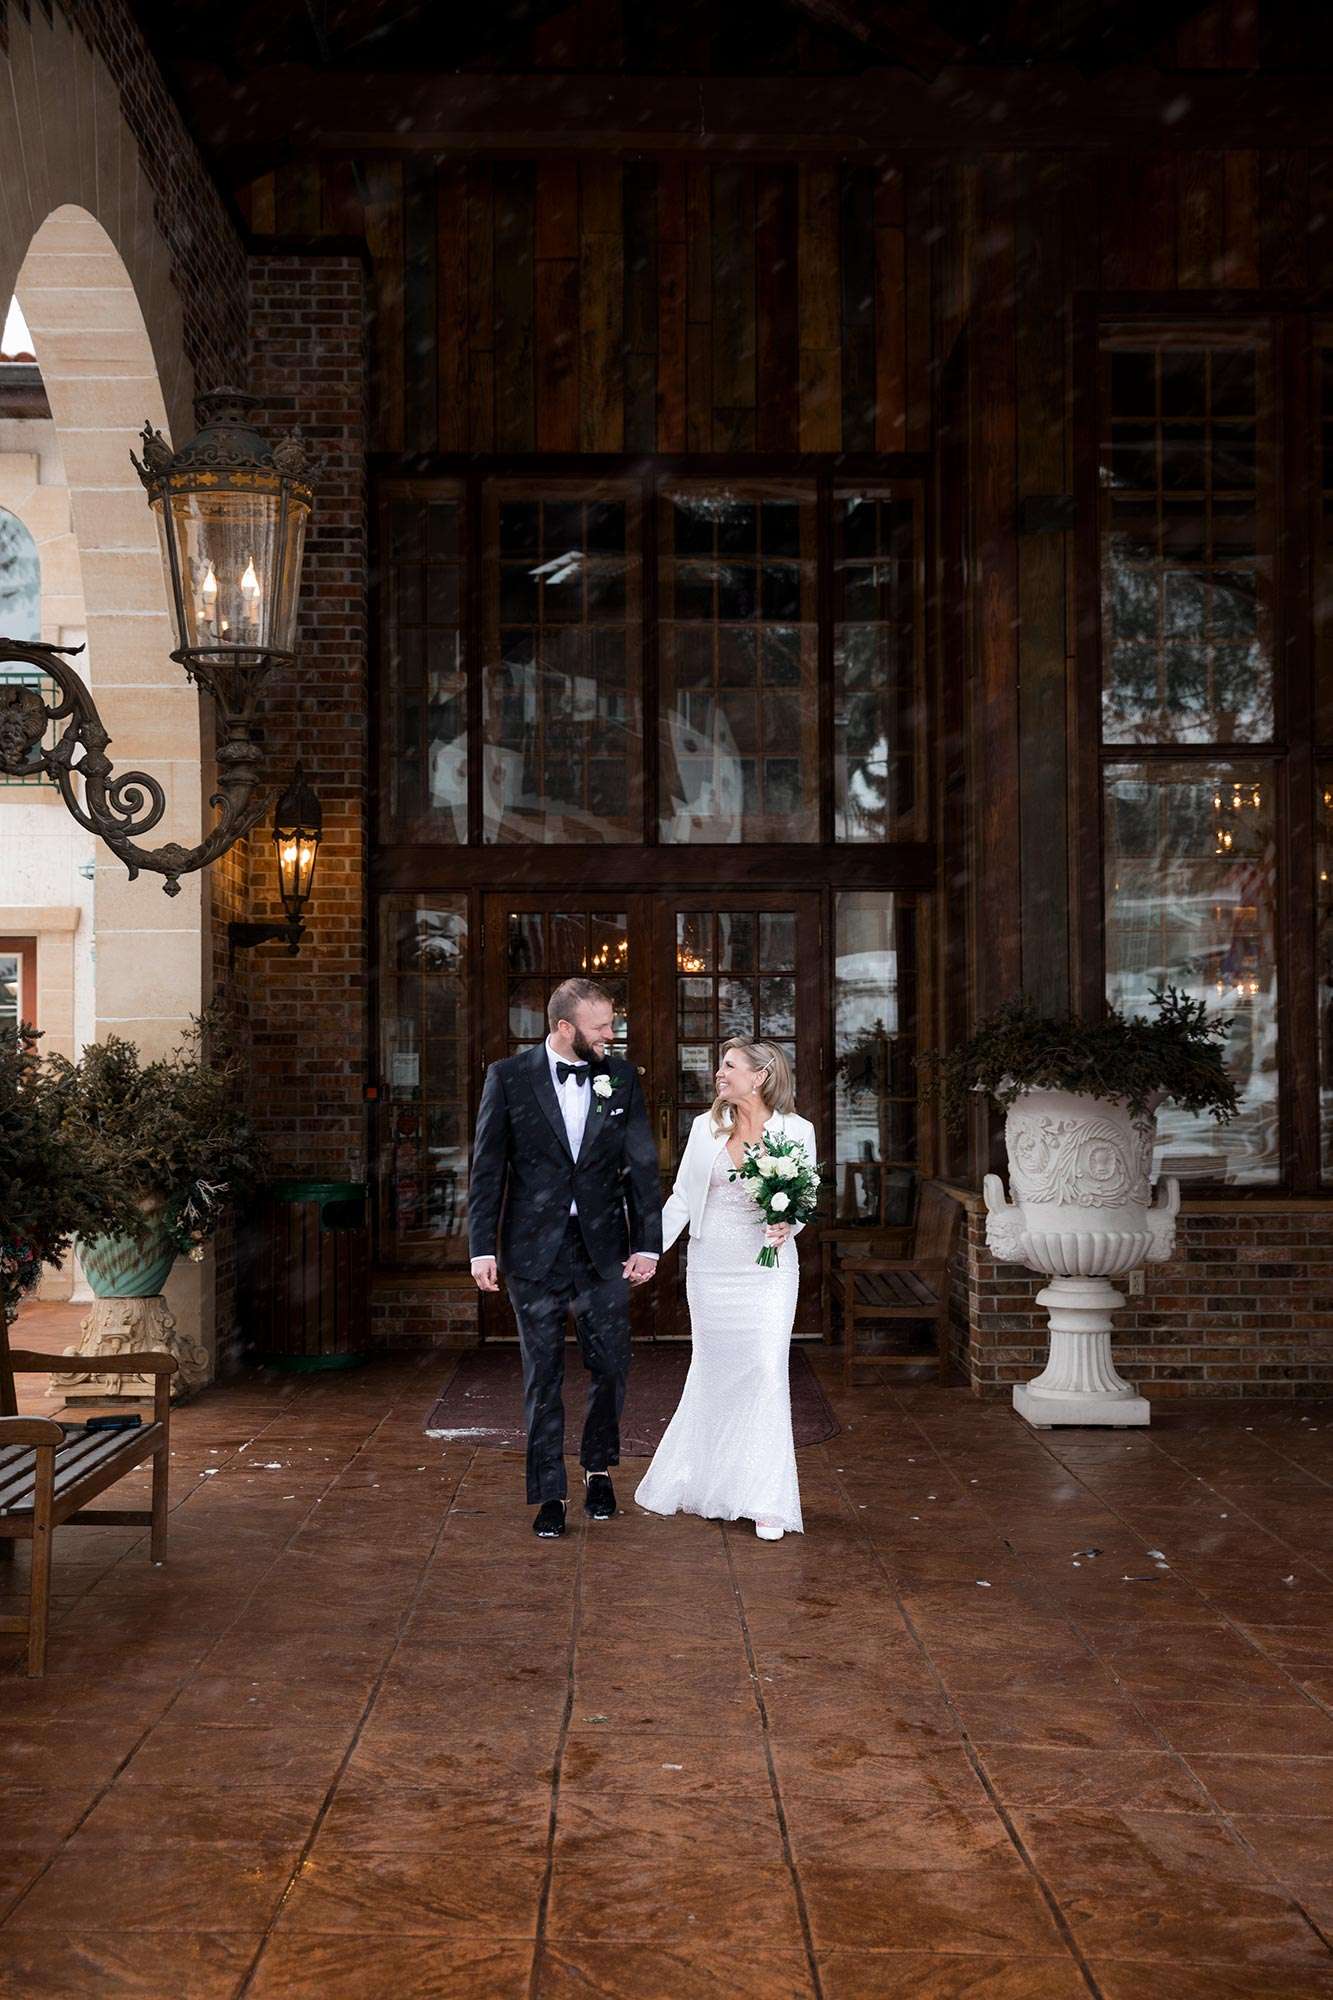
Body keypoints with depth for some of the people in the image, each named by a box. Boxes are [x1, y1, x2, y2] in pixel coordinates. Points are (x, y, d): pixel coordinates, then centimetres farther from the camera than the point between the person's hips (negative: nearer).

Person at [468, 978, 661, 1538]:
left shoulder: (622, 1078, 3)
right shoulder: (509, 1078, -4)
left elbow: (642, 1165, 4)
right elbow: (487, 1169, -2)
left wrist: (647, 1243, -2)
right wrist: (482, 1248, -6)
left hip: (604, 1248, 2)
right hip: (534, 1250, -2)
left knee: (611, 1367, 5)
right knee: (543, 1376, 5)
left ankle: (598, 1469, 28)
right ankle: (549, 1493, 16)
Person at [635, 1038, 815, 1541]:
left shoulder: (796, 1130, -2)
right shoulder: (705, 1127, 5)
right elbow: (682, 1197, 9)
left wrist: (787, 1226, -16)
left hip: (767, 1268, -2)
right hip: (711, 1267, 2)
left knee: (766, 1372, -8)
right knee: (713, 1374, 8)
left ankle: (765, 1503, -1)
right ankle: (699, 1484, 26)